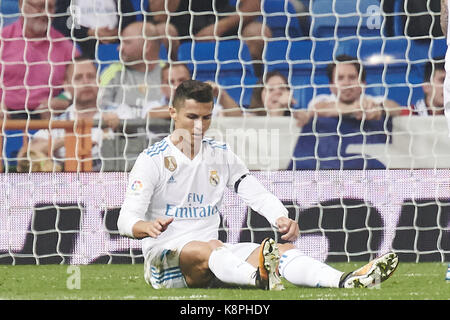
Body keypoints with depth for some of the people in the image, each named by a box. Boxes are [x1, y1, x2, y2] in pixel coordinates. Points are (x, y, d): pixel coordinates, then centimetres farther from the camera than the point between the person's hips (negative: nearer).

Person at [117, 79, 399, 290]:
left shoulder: (221, 155, 13)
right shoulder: (152, 159, -3)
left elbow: (258, 194, 9)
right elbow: (126, 219, -12)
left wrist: (283, 219, -14)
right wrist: (147, 227, -36)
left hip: (214, 259, 5)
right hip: (164, 258, -5)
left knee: (282, 249, -20)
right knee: (208, 248, -39)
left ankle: (346, 281, -47)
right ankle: (261, 278, -72)